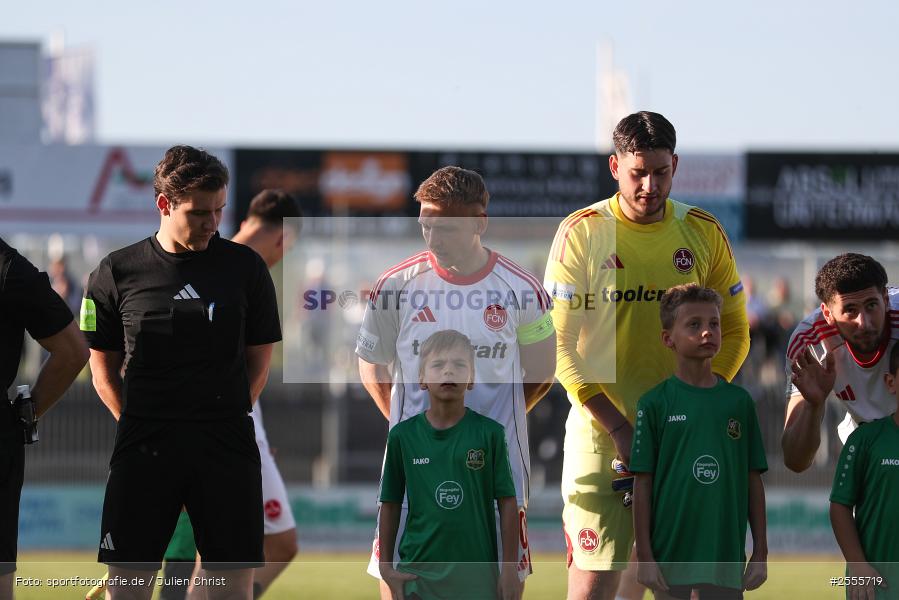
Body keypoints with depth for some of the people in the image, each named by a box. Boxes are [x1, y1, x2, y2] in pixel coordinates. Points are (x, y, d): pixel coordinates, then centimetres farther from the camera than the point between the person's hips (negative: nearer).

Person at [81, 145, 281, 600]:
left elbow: (258, 361, 12)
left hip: (226, 444, 1)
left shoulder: (244, 267, 5)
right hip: (144, 444, 0)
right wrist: (139, 425, 1)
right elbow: (104, 370, 9)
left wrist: (228, 417, 4)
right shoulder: (117, 273, 3)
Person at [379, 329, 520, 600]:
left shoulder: (489, 433, -3)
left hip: (477, 570, -1)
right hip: (417, 572, 1)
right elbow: (391, 505, 7)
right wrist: (386, 567, 4)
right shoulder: (403, 435, 1)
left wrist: (510, 568, -3)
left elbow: (507, 501, 0)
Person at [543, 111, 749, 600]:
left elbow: (732, 330, 11)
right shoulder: (581, 233, -4)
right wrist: (617, 427, -14)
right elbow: (561, 344, -6)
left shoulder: (703, 233, 5)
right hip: (599, 431, -3)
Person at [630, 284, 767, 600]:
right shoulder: (655, 403, -2)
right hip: (670, 558, -2)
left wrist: (760, 552, 5)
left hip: (726, 558, 2)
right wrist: (644, 557, -6)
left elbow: (753, 480, 8)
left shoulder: (739, 401, 5)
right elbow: (643, 484, -2)